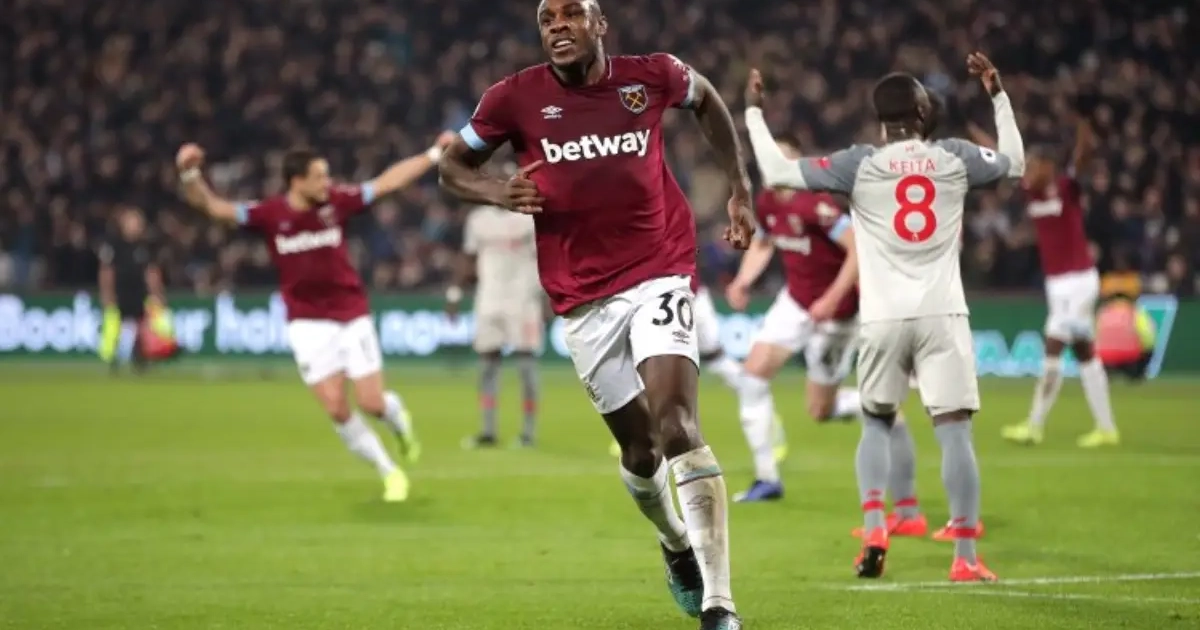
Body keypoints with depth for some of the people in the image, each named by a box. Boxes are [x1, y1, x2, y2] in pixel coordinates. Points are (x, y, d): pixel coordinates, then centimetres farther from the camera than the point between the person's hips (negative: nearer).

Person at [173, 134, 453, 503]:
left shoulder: (336, 202, -8)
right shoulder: (269, 215, -13)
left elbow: (388, 181, 2)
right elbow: (212, 206, -18)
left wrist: (435, 154, 3)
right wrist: (190, 174, -36)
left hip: (352, 316, 1)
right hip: (308, 323, -1)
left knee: (372, 404, -3)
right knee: (336, 409, -7)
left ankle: (398, 418, 35)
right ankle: (389, 472, 11)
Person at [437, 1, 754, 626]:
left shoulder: (652, 77, -3)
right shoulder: (516, 98, -4)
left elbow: (706, 99, 20)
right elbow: (452, 167, 8)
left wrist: (739, 188, 15)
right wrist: (498, 192, -13)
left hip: (657, 275, -2)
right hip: (582, 298, 2)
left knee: (676, 424, -20)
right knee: (639, 449, 9)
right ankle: (676, 544, 43)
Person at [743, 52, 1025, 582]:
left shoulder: (859, 165, -1)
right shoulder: (955, 159, 5)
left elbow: (777, 172, -1)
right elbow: (1015, 163, 24)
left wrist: (753, 112, 13)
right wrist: (998, 96, 32)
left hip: (883, 318, 0)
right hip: (942, 315, 0)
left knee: (877, 422, 19)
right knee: (954, 428, -2)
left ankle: (874, 530, 2)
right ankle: (965, 557, -8)